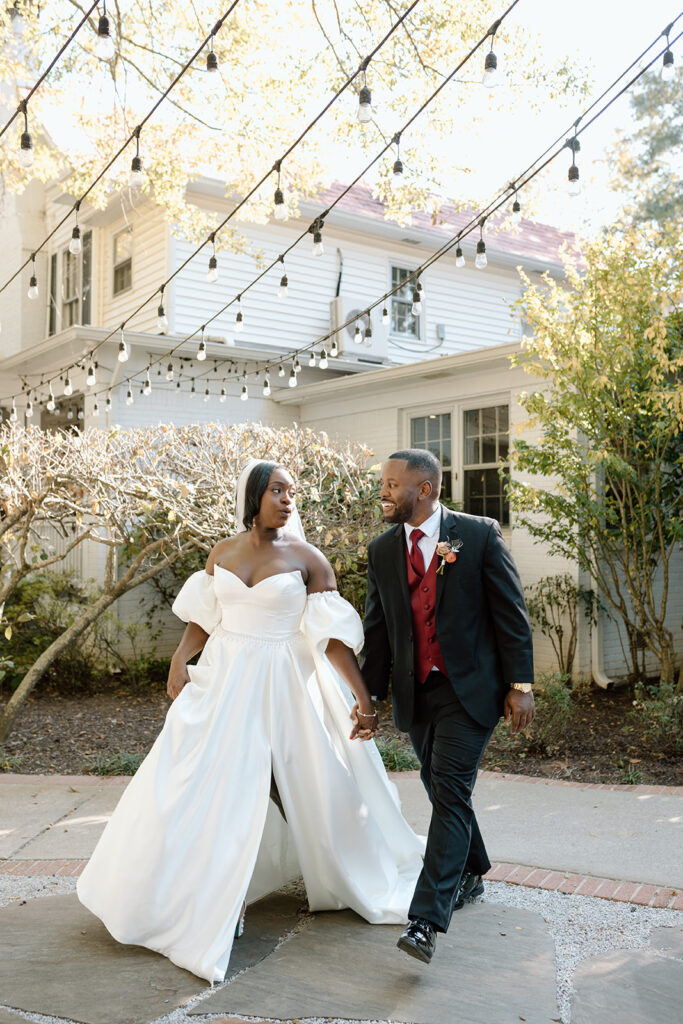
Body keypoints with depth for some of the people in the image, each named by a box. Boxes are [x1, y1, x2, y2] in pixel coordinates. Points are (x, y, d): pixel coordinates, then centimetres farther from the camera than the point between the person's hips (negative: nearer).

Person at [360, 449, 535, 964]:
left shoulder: (479, 534, -8)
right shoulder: (382, 550, 4)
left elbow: (511, 613, -6)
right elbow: (377, 629, 8)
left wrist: (520, 685, -9)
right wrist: (368, 695, 4)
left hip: (470, 689, -5)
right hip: (415, 691, 5)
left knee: (450, 793, -11)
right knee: (441, 790, 16)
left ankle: (426, 921, -11)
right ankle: (471, 872, 40)